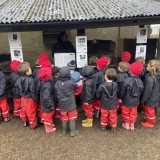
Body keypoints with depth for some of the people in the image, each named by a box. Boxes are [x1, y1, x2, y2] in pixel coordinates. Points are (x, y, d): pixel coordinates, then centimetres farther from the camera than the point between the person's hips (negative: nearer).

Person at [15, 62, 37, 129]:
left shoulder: (19, 79, -9)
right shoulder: (30, 80, -30)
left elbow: (17, 89, 3)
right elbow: (32, 91, -25)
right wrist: (36, 99, -12)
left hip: (23, 98, 7)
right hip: (30, 99, -6)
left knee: (23, 110, 25)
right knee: (31, 112, 11)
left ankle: (24, 122, 46)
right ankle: (33, 124, 29)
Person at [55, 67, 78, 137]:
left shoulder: (57, 83, -14)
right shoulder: (71, 83, -22)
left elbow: (56, 93, -2)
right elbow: (76, 87, -1)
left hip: (62, 104, 3)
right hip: (71, 104, -3)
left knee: (64, 117, 20)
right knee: (72, 117, 13)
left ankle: (64, 131, 35)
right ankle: (72, 132, 20)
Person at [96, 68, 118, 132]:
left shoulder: (102, 85, -26)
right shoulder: (115, 85, -18)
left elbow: (98, 95, -13)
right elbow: (116, 93, -1)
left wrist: (100, 97, 9)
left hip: (104, 105, -1)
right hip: (113, 105, 1)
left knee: (104, 116, 20)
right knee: (113, 116, 19)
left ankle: (103, 126, 37)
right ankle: (113, 127, 34)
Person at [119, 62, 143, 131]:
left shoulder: (127, 81, -27)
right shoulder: (140, 81, -13)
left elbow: (122, 91, -17)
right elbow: (141, 92, 0)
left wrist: (120, 98, 1)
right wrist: (138, 99, 16)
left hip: (126, 101, -3)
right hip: (135, 101, 4)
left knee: (126, 112, 18)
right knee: (133, 113, 21)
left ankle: (127, 125, 32)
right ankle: (132, 125, 35)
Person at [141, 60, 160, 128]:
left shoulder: (149, 79, -33)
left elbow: (147, 91, -25)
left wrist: (143, 100, -12)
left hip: (150, 99, -8)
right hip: (154, 98, 8)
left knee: (149, 111, 15)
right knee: (151, 110, 28)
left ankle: (150, 122, 34)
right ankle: (150, 119, 48)